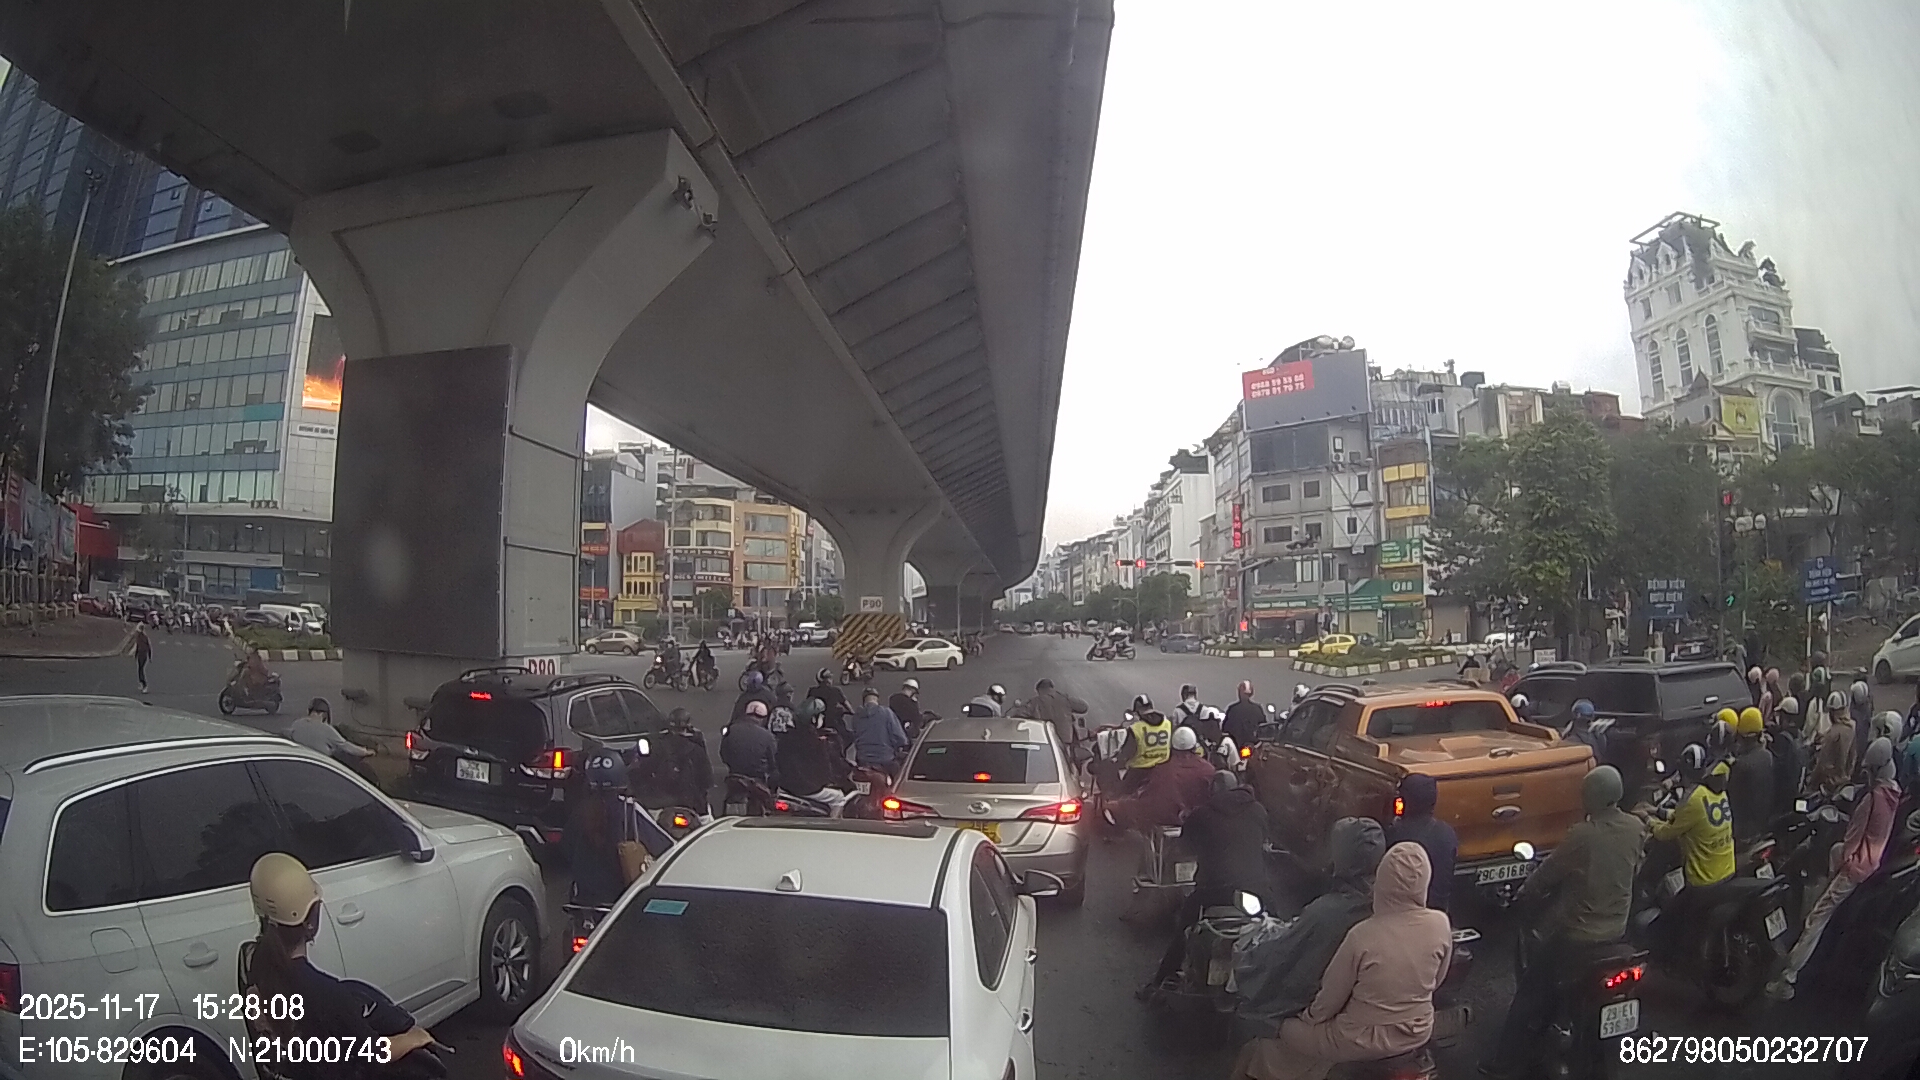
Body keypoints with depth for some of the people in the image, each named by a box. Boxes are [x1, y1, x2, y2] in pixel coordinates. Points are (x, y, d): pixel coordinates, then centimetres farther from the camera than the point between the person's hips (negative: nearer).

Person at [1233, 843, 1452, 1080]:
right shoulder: (1441, 924, -16)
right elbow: (1435, 981, 3)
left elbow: (1331, 997, -14)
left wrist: (1309, 1017, 6)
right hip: (1417, 1033, 5)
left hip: (1366, 1040, -5)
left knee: (1286, 1031, 18)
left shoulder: (1363, 935, -29)